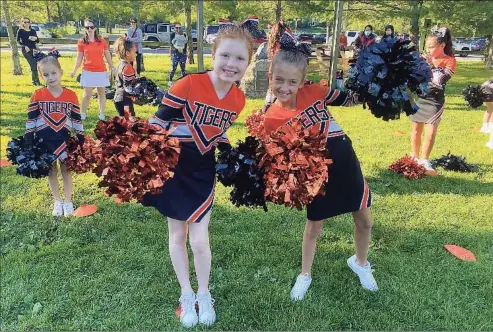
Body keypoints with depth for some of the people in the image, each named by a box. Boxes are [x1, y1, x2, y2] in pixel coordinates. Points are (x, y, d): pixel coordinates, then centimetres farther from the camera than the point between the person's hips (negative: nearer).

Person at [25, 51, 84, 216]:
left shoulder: (71, 95, -5)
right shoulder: (37, 95, -7)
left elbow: (77, 119, 0)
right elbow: (31, 119, -3)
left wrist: (81, 139, 1)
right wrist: (28, 141, -5)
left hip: (63, 139, 0)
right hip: (44, 140, 0)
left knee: (66, 170, 11)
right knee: (51, 171, 12)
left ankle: (68, 201, 24)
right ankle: (57, 201, 26)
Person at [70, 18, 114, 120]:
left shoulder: (102, 41, 1)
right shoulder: (81, 42, 0)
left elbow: (108, 56, 7)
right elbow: (79, 58, 4)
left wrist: (112, 68, 6)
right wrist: (74, 71, -3)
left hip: (101, 72, 1)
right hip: (88, 72, -1)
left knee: (101, 93, 9)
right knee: (87, 95, -1)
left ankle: (101, 114, 18)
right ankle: (83, 114, 12)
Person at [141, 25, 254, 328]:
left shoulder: (238, 99, -4)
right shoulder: (188, 84, -20)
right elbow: (158, 123, -13)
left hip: (203, 171, 3)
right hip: (174, 167, -2)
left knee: (200, 239, 2)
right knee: (178, 235, 11)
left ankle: (204, 295, 29)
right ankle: (187, 295, 32)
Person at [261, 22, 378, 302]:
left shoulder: (314, 92, -8)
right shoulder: (271, 119, -13)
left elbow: (349, 99, 7)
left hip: (345, 162, 3)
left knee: (364, 220, 16)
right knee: (314, 226, 14)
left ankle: (360, 263, 45)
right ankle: (305, 275, 39)